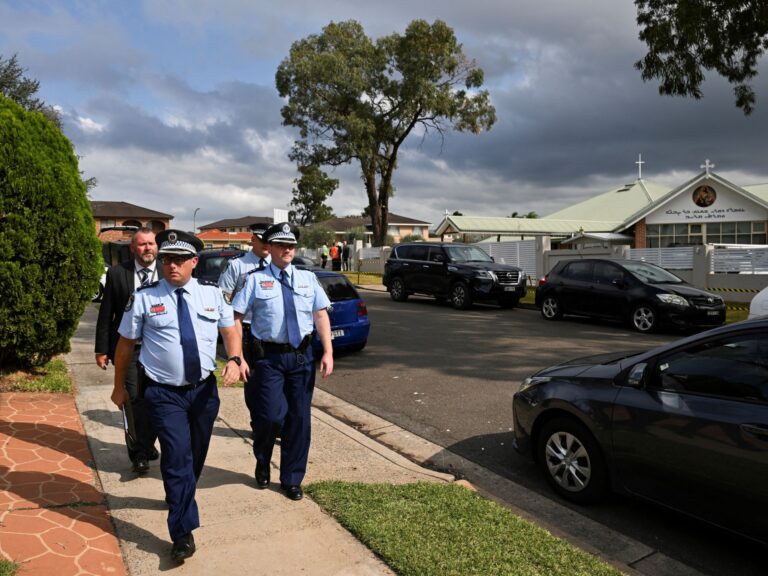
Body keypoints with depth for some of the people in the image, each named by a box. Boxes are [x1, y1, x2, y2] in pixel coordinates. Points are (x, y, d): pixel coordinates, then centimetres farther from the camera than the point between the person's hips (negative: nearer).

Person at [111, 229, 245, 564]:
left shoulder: (212, 293, 1)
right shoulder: (144, 298, -6)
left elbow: (230, 329, 8)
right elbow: (126, 343, 2)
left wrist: (234, 359, -12)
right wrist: (119, 386, 8)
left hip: (204, 389, 4)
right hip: (164, 393, -3)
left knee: (196, 455, 20)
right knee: (177, 457, -11)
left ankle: (179, 498, 49)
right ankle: (183, 532, 1)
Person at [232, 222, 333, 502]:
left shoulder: (308, 278, 10)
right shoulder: (255, 280, 0)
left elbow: (321, 315, 5)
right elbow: (236, 317, -4)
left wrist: (328, 352, -4)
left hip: (302, 356, 3)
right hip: (270, 356, -3)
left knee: (299, 418, 8)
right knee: (271, 415, -10)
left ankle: (292, 480, 27)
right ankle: (262, 463, 26)